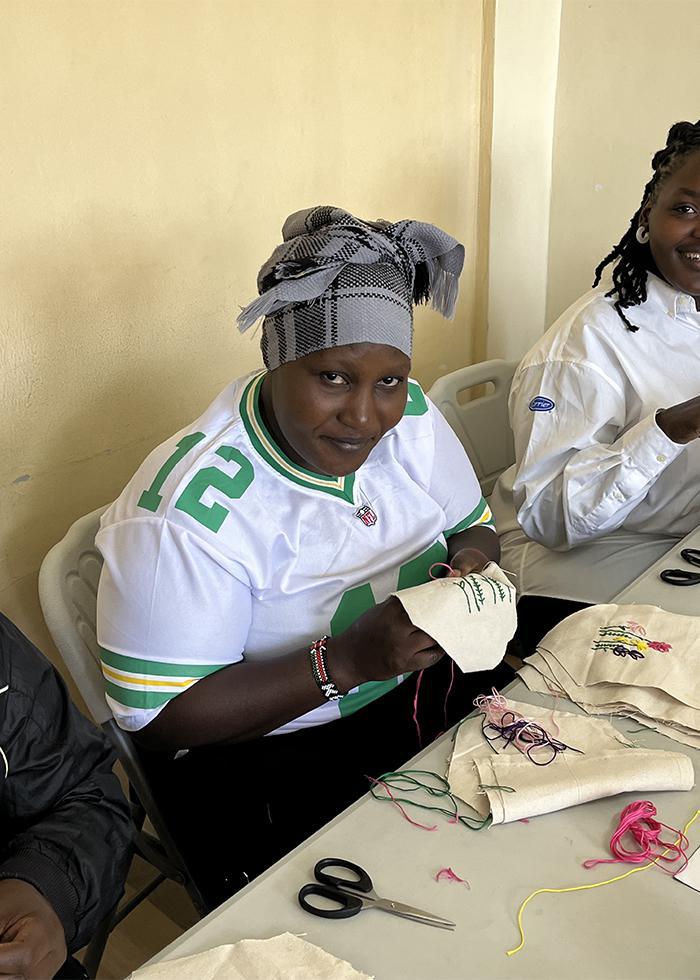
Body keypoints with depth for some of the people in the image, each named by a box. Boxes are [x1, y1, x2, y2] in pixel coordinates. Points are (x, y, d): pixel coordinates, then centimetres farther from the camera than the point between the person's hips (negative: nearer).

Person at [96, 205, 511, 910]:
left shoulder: (409, 415, -7)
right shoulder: (189, 509, -26)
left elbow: (473, 529, 9)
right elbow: (156, 717, -21)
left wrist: (471, 563, -17)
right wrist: (342, 662, -30)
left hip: (422, 689, 6)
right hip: (254, 755, -5)